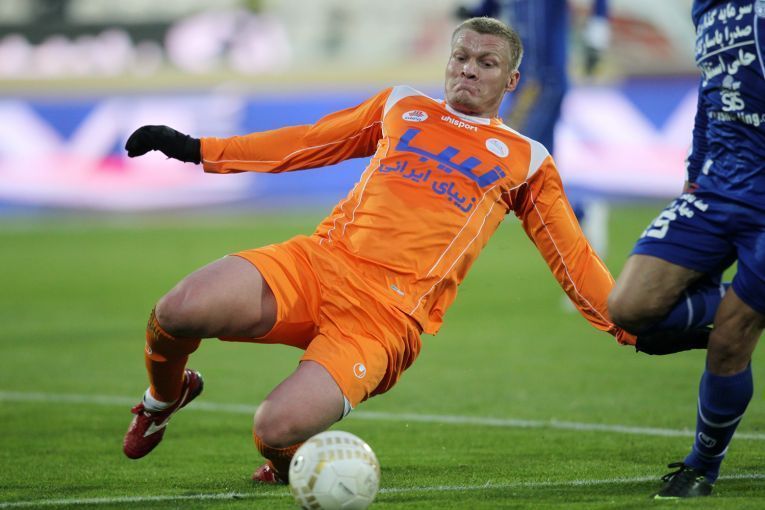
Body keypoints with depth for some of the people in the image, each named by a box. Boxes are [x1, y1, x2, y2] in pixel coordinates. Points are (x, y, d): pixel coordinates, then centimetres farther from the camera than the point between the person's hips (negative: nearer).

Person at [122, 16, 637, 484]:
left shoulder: (526, 160, 16)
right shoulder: (401, 107, 23)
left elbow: (574, 260, 19)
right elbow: (306, 143, 28)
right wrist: (197, 149, 24)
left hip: (390, 316, -3)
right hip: (320, 262, 3)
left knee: (277, 430, -28)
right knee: (178, 312, -26)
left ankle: (289, 461, 13)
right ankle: (165, 396, 12)